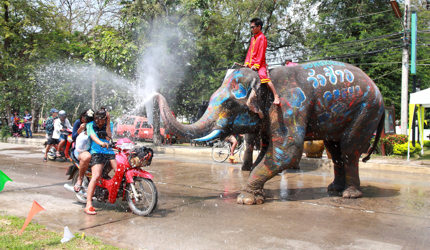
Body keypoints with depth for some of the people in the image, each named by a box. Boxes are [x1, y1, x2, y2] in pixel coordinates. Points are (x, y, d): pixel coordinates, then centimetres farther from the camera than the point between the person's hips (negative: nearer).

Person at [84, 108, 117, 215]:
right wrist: (101, 143, -35)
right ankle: (88, 205, -18)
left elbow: (108, 137, -1)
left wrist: (108, 122, -6)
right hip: (96, 152, -3)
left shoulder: (109, 125, 14)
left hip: (108, 151, 3)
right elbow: (93, 136, -14)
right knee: (96, 176, -20)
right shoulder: (90, 125, 6)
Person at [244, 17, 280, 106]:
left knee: (263, 75, -30)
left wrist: (256, 65, -18)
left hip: (260, 64, -9)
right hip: (252, 65, 9)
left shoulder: (262, 37, -6)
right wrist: (247, 62, 4)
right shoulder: (253, 38, 18)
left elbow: (261, 52, -13)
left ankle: (276, 96, -32)